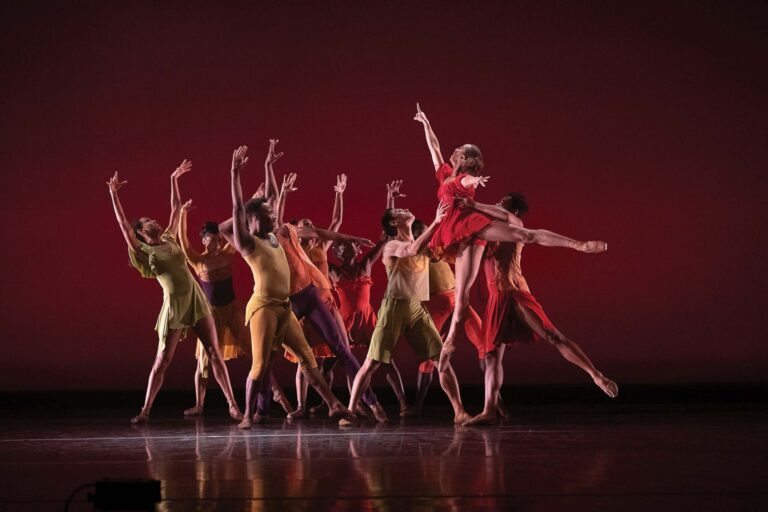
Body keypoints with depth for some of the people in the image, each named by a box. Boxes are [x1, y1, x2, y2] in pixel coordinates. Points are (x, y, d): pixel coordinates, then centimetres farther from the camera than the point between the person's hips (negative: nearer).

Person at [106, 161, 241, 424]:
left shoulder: (169, 239, 14)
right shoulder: (143, 251, 1)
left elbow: (176, 208, 21)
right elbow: (123, 223, -7)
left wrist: (174, 179, 23)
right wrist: (113, 194, -9)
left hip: (196, 299, 4)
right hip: (174, 304, -4)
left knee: (214, 353, -1)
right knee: (162, 360, 0)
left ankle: (233, 405, -1)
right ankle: (145, 410, 9)